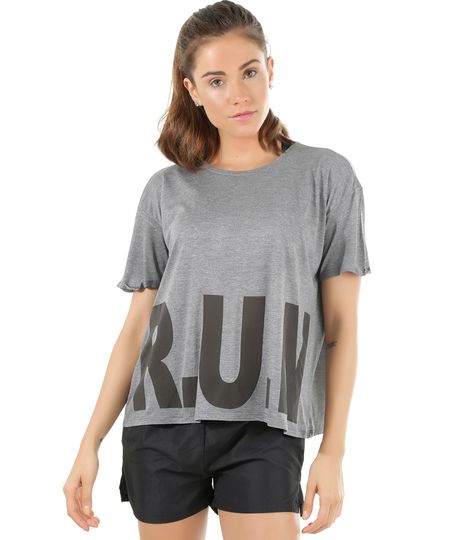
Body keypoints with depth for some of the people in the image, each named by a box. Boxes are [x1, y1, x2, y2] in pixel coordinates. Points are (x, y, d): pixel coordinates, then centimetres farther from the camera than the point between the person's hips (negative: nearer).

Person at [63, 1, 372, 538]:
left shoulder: (325, 176, 3)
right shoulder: (166, 191, 8)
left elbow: (340, 323, 3)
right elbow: (137, 325, 10)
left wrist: (333, 451, -2)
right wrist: (90, 443, 6)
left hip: (262, 430, -2)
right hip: (161, 422, 2)